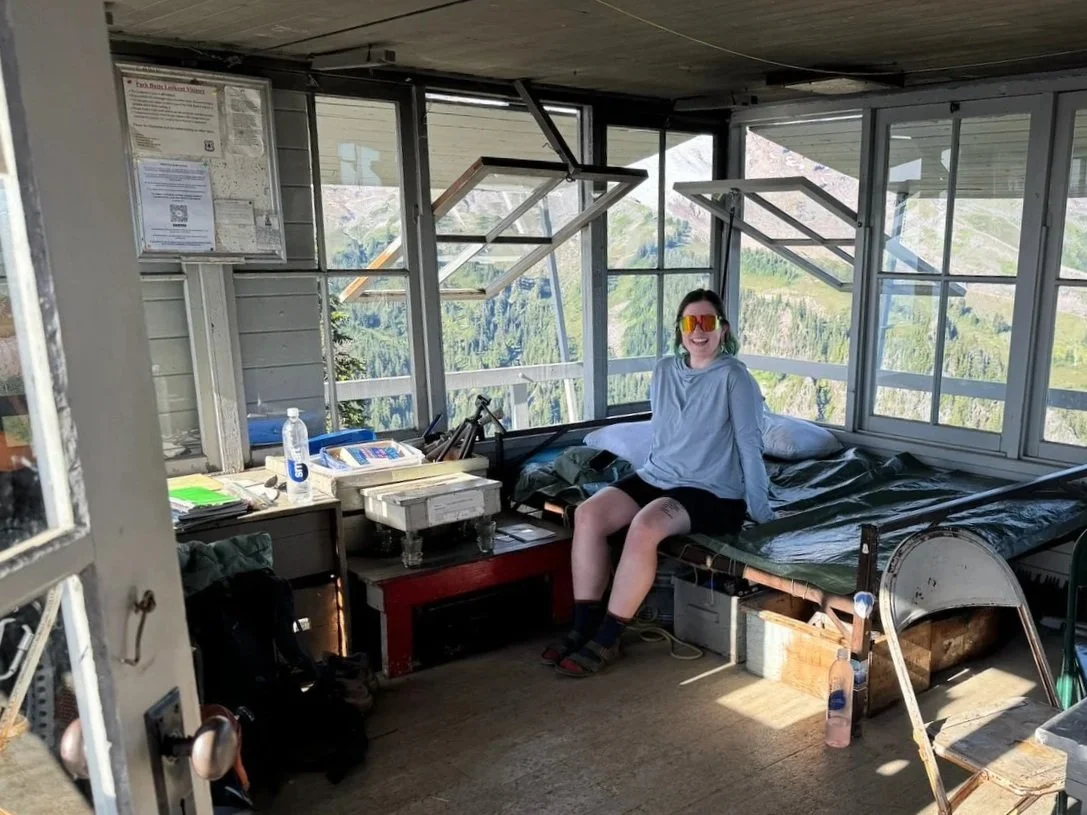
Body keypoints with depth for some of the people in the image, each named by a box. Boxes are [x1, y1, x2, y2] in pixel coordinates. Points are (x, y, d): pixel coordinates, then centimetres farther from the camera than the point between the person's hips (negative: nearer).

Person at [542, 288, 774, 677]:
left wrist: (760, 510, -8)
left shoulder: (734, 376, -10)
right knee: (588, 514, -19)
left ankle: (606, 639, -21)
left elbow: (750, 445, -10)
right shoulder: (664, 370, 8)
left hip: (711, 492, -6)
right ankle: (584, 626, -11)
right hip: (656, 477, 6)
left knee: (644, 527, -34)